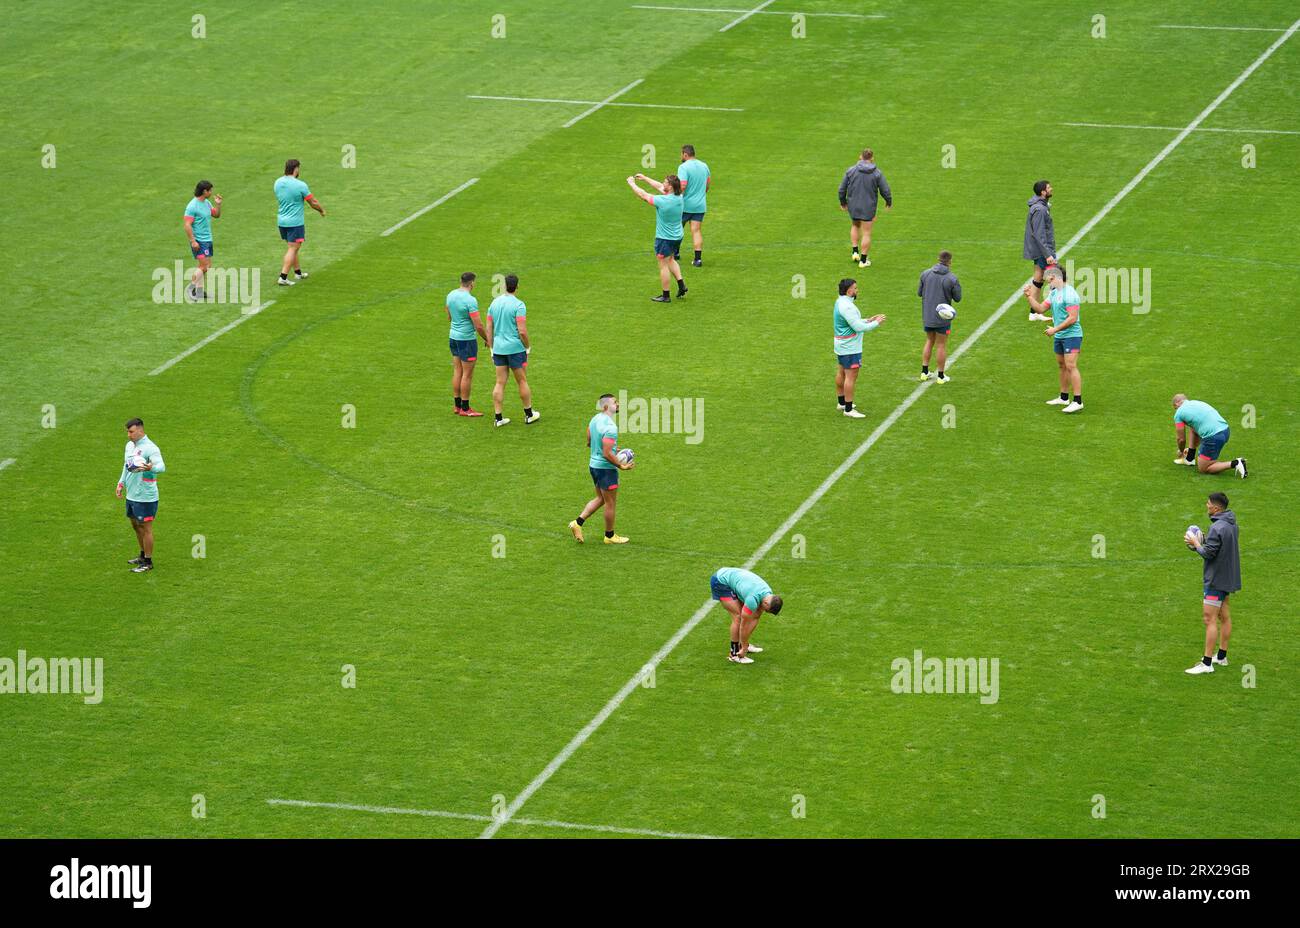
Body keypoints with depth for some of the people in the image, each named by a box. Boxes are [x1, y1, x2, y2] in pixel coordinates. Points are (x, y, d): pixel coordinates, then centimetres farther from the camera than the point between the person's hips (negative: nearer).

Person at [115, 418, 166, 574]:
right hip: (131, 495, 9)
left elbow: (161, 466, -32)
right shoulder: (129, 445, 9)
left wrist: (150, 467, -52)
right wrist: (121, 483, 18)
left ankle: (148, 563, 9)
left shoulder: (150, 448, -19)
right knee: (135, 525, 20)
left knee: (145, 528, -1)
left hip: (145, 497, -9)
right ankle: (143, 556, 36)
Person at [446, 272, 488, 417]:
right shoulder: (470, 300, -21)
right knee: (467, 374, 1)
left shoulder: (451, 295, 3)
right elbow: (478, 326, -20)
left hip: (453, 336, 8)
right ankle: (465, 409, 6)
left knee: (457, 372, 14)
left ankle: (458, 405, 20)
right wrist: (487, 339, -4)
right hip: (467, 339, -8)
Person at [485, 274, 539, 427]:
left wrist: (492, 348, 16)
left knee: (500, 383, 7)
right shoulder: (518, 305, -14)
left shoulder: (495, 303, 4)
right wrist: (528, 347, -2)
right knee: (522, 381, 9)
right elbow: (522, 331, -17)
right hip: (515, 348, -5)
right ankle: (529, 415, 20)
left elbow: (489, 329, 8)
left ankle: (498, 418, 6)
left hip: (498, 349, 5)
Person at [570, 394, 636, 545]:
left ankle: (578, 522, 16)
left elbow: (589, 443, 15)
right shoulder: (609, 427, -25)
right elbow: (607, 454, -26)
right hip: (606, 468, -9)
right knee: (610, 503, 8)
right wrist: (622, 466, -16)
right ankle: (609, 536, 22)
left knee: (600, 498, 23)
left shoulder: (595, 419, 3)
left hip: (593, 463, 9)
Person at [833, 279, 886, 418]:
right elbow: (858, 327, -25)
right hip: (850, 347, -11)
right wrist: (876, 323, -13)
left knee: (841, 373, 20)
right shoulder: (847, 306, -24)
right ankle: (848, 409, -5)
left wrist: (868, 320, 10)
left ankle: (841, 402, 34)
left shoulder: (840, 302, 8)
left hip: (841, 345, 11)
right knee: (851, 376, -7)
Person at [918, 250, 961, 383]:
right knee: (941, 345, 8)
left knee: (929, 342, 21)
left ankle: (925, 372, 22)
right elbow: (957, 298, -7)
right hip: (942, 317, -3)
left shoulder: (925, 274, -6)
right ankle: (941, 376, 16)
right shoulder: (952, 279, -16)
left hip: (927, 316, 3)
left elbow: (919, 292, 3)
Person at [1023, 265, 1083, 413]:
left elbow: (1072, 318, -22)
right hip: (1059, 336, 10)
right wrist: (1029, 296, 3)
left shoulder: (1069, 294, -18)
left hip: (1071, 335, -10)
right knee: (1061, 366, 15)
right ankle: (1064, 398, 25)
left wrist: (1055, 329, -19)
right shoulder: (1054, 293, 12)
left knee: (1071, 366, -14)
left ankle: (1078, 401, -15)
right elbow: (1040, 309, 15)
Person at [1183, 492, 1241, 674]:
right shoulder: (1231, 523, 7)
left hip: (1216, 580, -10)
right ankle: (1222, 656, 27)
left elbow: (1208, 554, -22)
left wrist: (1196, 543, -6)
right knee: (1224, 617, 17)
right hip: (1228, 577, 10)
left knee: (1209, 619, -8)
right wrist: (1203, 541, 5)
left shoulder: (1218, 528, -24)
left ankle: (1207, 663, -7)